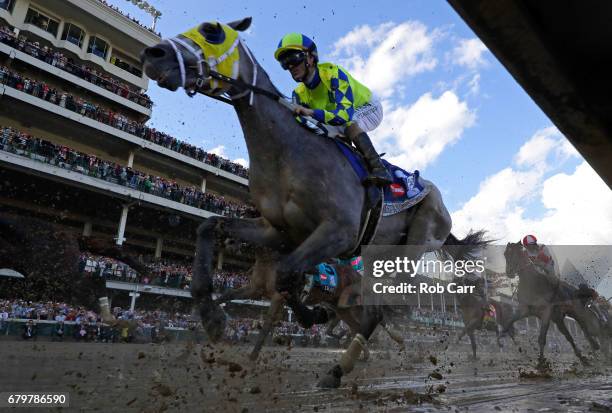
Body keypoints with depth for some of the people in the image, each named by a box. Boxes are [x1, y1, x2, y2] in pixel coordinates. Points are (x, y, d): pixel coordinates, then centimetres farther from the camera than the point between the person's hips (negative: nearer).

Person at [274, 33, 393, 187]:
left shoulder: (332, 73, -33)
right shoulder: (300, 93, -11)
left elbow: (345, 113, -46)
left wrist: (312, 113, -58)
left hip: (369, 108, -7)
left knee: (348, 123, -37)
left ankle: (378, 168, -37)